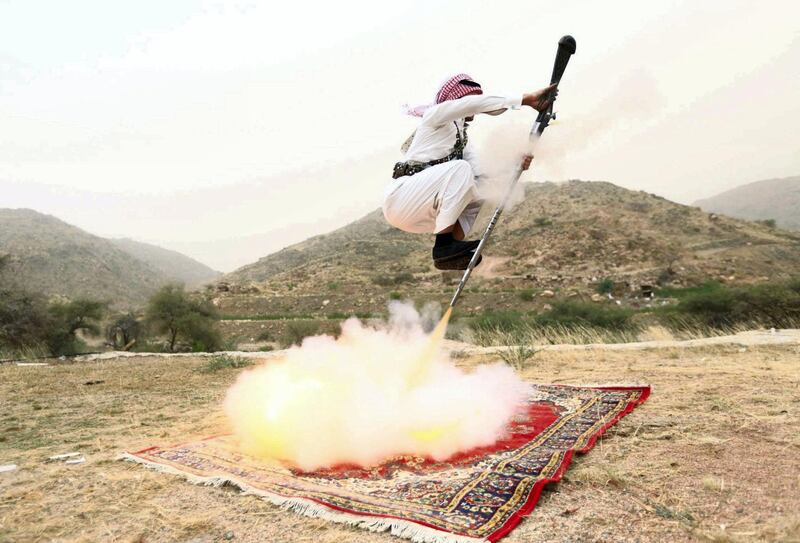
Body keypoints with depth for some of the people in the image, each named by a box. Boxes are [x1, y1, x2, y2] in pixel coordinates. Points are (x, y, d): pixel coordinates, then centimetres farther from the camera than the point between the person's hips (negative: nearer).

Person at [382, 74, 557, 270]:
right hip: (400, 197, -8)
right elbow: (480, 102, -15)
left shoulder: (463, 140, 22)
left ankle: (447, 252, -6)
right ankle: (445, 244, -24)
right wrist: (526, 99, -18)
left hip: (421, 208, 8)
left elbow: (480, 175, 8)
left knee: (479, 196, 8)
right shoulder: (436, 114, 0)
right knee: (460, 169, -24)